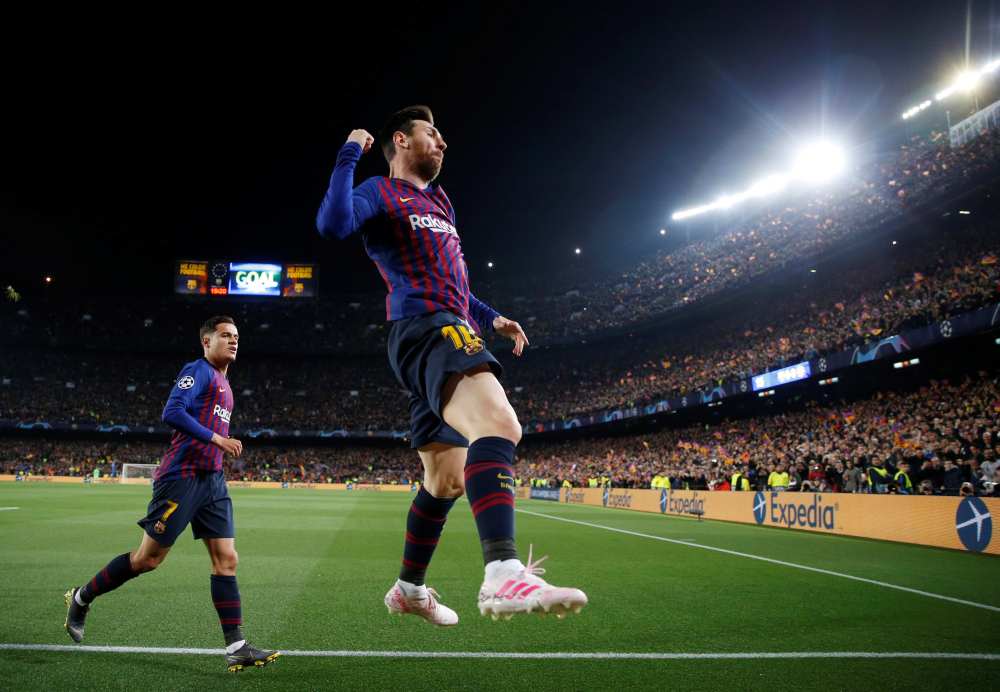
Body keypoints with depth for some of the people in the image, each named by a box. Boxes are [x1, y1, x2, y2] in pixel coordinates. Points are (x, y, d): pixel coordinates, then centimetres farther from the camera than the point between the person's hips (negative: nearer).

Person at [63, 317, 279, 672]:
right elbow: (172, 412, -20)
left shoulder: (223, 383, 21)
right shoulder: (198, 370, -7)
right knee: (149, 557, 1)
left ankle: (236, 647, -3)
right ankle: (81, 597, 25)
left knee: (226, 559, -1)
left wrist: (224, 447, 14)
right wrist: (216, 438, -20)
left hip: (212, 480, 8)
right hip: (181, 478, -8)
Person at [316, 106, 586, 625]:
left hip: (450, 331, 10)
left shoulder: (439, 204, 31)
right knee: (499, 423, -34)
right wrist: (349, 156, -10)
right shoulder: (381, 193, 5)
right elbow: (332, 224, -18)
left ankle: (409, 589, 27)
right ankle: (503, 574, -47)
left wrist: (490, 318, 32)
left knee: (446, 479, 13)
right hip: (425, 328, -10)